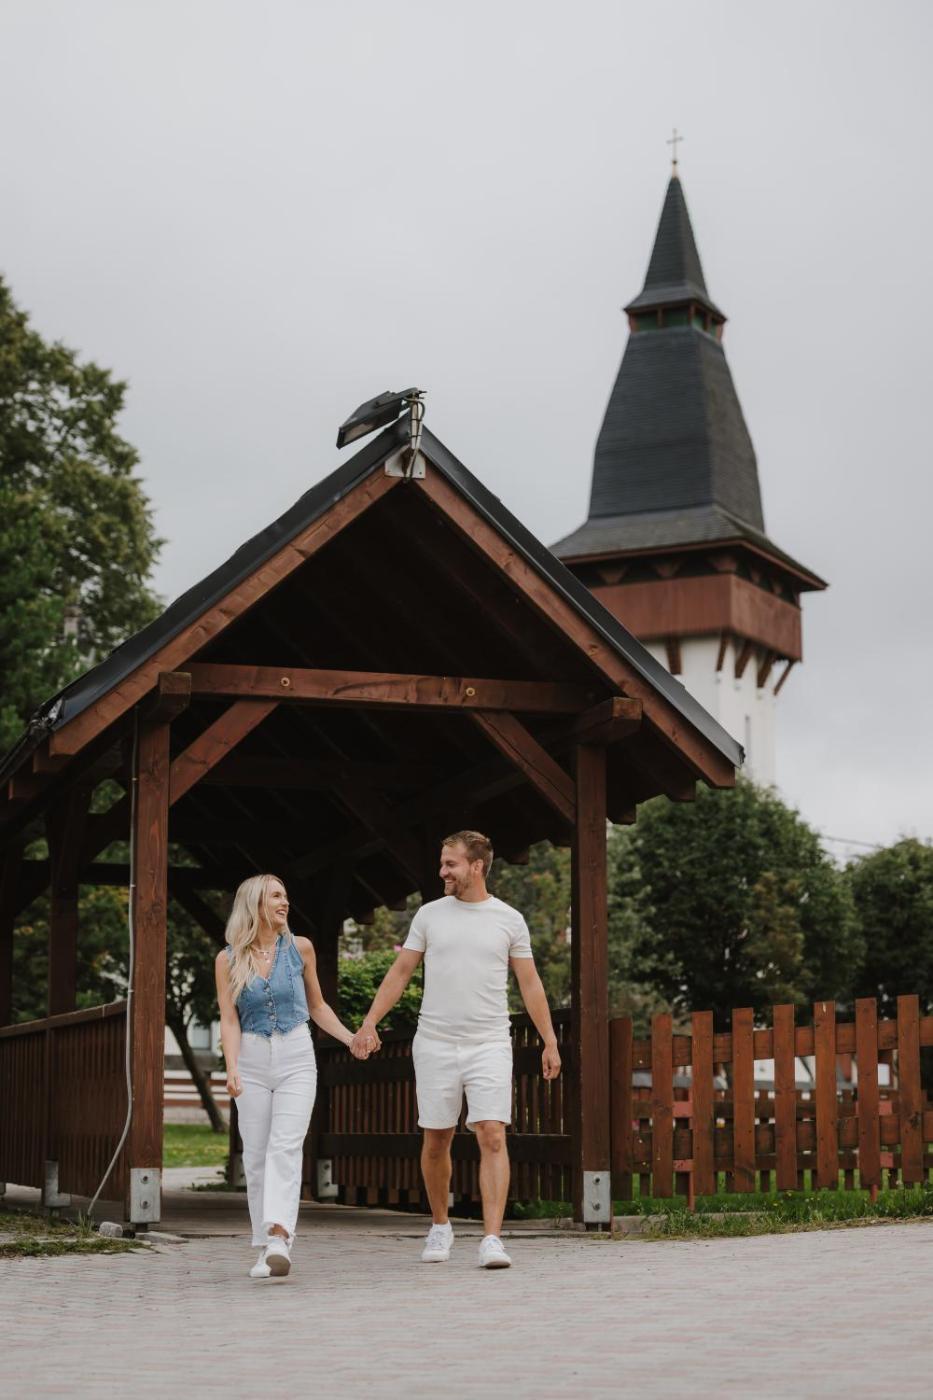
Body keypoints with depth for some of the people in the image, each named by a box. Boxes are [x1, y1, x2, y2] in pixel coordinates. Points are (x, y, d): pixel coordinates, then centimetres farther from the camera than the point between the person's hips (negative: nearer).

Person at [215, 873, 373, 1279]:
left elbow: (317, 1006, 15)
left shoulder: (299, 948, 4)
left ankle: (279, 1241, -29)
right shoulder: (228, 960, 2)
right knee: (256, 1156, 1)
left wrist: (351, 1039, 5)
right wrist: (232, 1068, -18)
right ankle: (265, 1249, 9)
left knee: (285, 1147, -16)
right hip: (253, 1061, 1)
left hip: (296, 1059, -1)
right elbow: (229, 1020, -4)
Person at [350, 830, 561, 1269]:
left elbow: (530, 984, 8)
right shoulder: (429, 915, 6)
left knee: (493, 1138, -13)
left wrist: (550, 1041, 6)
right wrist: (369, 1022, 0)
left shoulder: (509, 920, 4)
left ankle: (492, 1239, -14)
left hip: (490, 1046, -1)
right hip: (435, 1044, 1)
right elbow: (400, 973, 8)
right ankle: (440, 1227, 27)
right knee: (436, 1142, 8)